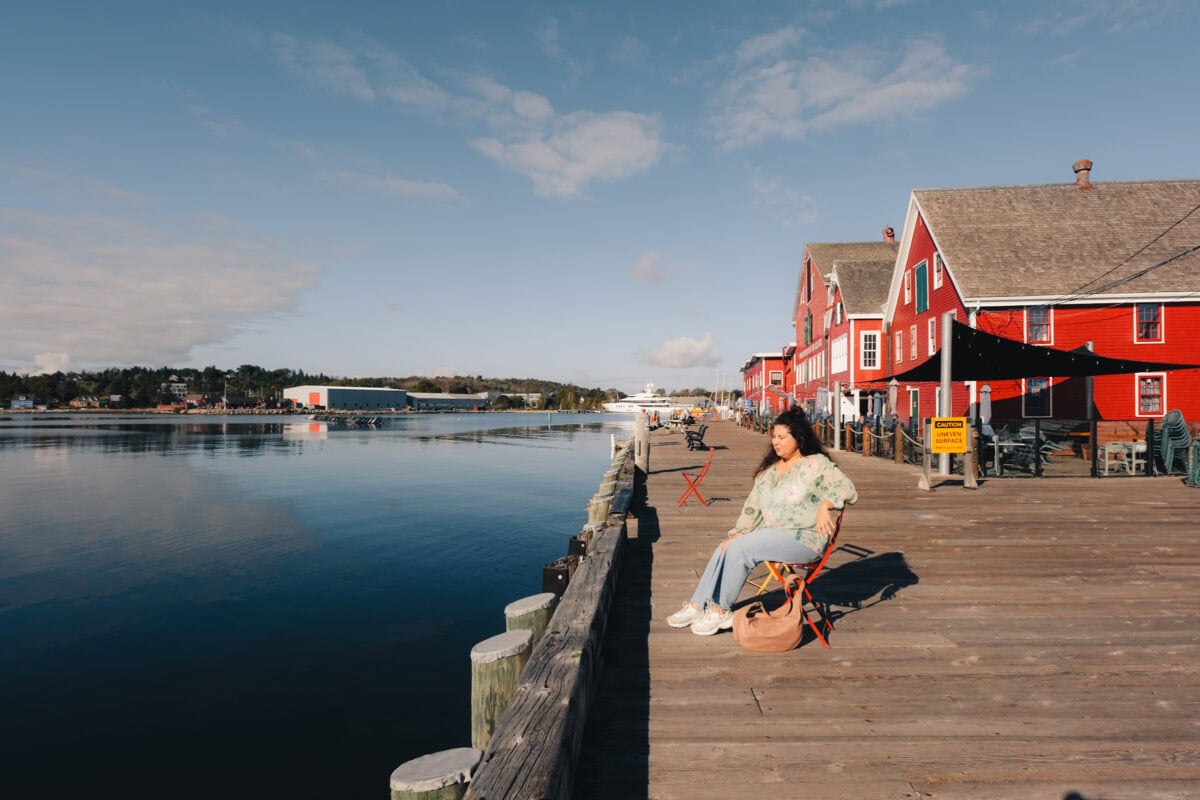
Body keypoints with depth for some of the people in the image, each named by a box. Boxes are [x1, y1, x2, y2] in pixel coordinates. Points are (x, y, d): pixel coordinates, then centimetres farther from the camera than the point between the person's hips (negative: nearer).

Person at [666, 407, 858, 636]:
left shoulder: (816, 465, -6)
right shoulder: (769, 469, 16)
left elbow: (847, 489, -15)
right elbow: (753, 506, 14)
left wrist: (825, 505, -34)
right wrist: (738, 533, 1)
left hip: (803, 538, -8)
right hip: (771, 532, 8)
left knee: (740, 549, -25)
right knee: (724, 548, -11)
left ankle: (721, 611, -13)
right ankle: (697, 605, -8)